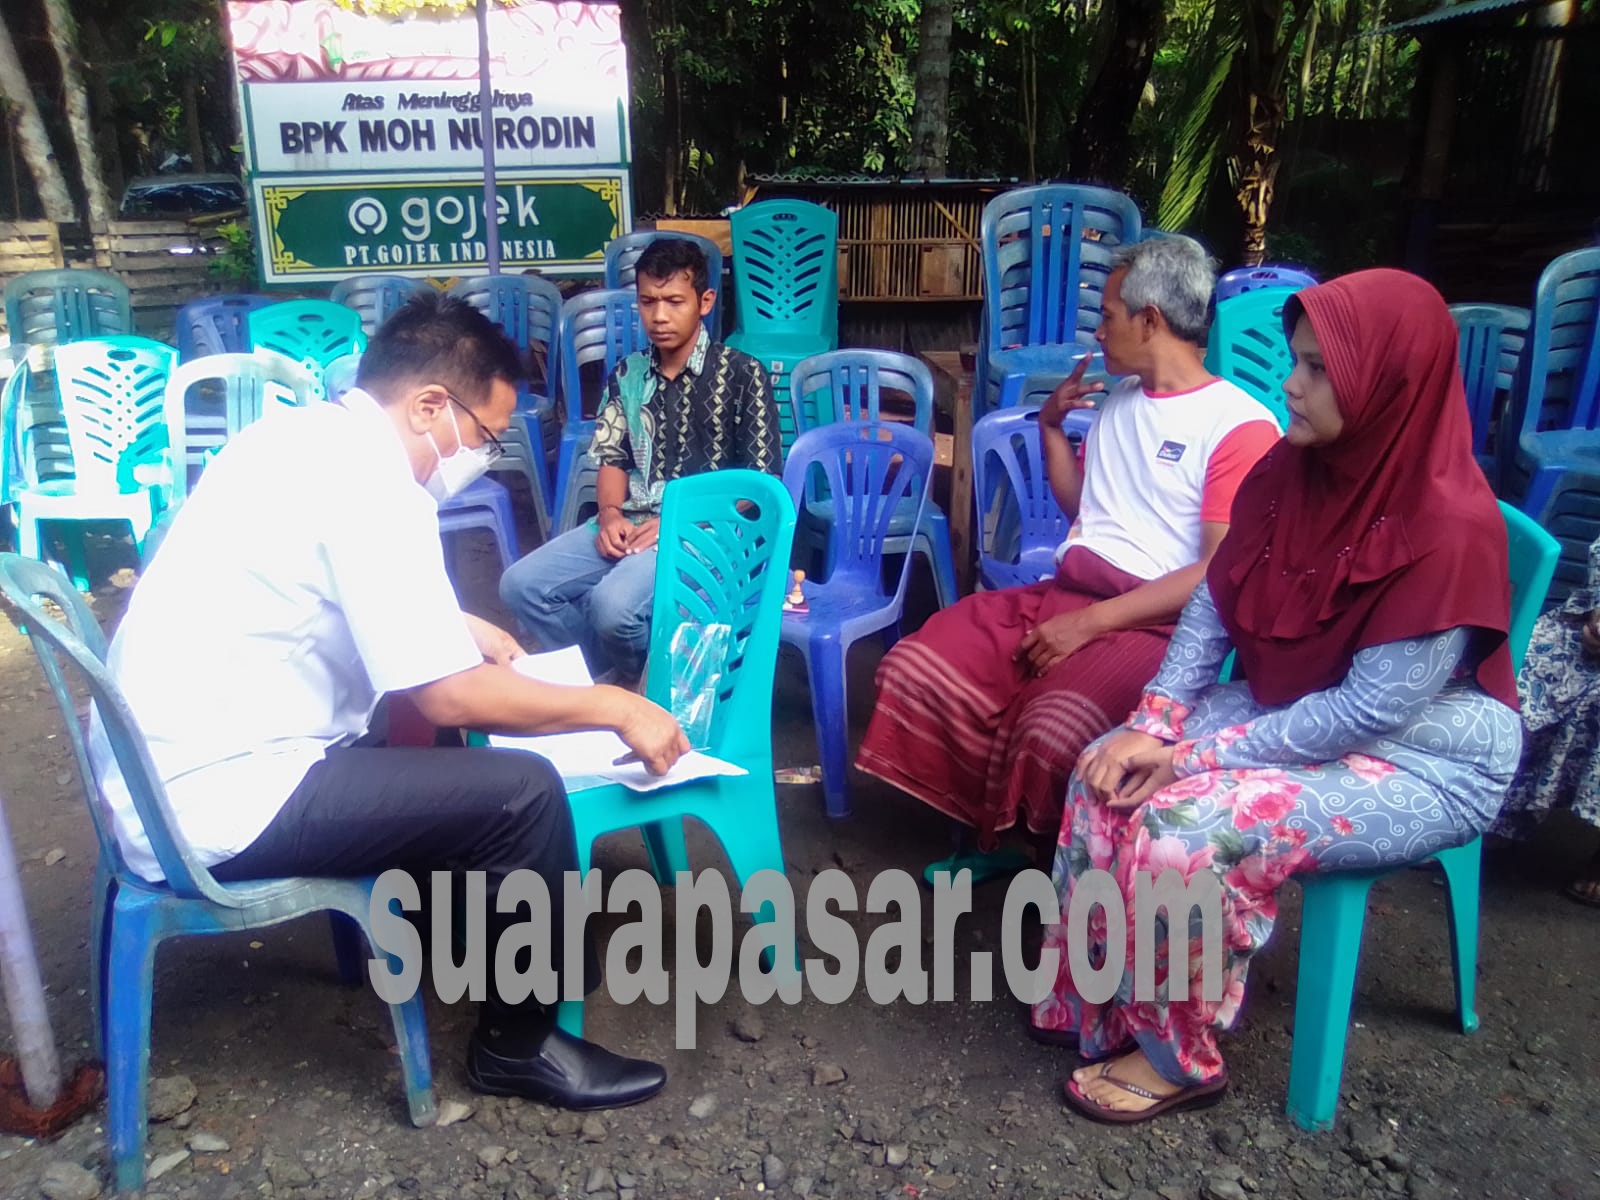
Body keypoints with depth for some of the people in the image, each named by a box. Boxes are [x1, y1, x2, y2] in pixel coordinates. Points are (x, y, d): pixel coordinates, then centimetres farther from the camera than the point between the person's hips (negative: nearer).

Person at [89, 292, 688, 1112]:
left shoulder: (301, 435, 8)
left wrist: (456, 626, 16)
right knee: (523, 792, -14)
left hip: (161, 766, 10)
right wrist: (615, 708, -12)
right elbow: (451, 697, -24)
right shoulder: (370, 485, -21)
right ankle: (518, 1043, 6)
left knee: (468, 754, 20)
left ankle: (512, 941, 34)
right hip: (217, 797, -10)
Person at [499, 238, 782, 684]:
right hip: (629, 522, 6)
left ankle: (645, 680, 3)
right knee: (521, 585, -11)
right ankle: (608, 673, 8)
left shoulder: (742, 375, -5)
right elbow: (613, 460, 15)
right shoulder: (628, 374, 12)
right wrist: (610, 514, -8)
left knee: (613, 603, -31)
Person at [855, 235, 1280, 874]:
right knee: (913, 671, -15)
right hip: (1060, 593, 7)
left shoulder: (1241, 425, -6)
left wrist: (1092, 621, -18)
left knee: (1051, 731, -35)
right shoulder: (1119, 402, 21)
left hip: (1152, 624, -7)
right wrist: (1051, 424, 18)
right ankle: (990, 828, 3)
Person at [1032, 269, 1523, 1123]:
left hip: (1424, 761, -7)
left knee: (1185, 828, -27)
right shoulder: (1290, 471, -5)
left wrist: (1202, 757, -22)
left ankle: (1177, 1058, -2)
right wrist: (1153, 723, -12)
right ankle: (1093, 1000, 7)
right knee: (1110, 773, -10)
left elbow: (1373, 709, -26)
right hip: (1296, 711, 8)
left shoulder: (1449, 530, -26)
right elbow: (1214, 604, 0)